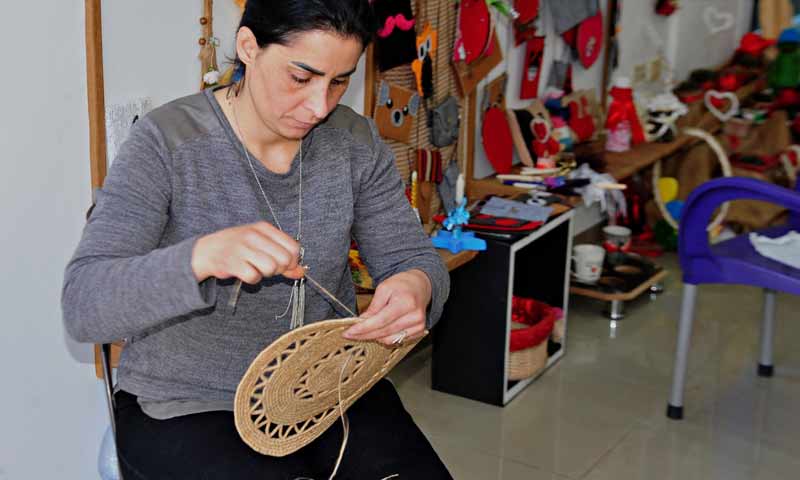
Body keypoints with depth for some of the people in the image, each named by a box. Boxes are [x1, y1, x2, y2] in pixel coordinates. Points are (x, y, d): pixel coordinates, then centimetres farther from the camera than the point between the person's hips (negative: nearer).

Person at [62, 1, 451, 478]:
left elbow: (414, 256, 1)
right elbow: (82, 304, -22)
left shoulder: (356, 140, -3)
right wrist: (202, 256, -42)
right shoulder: (166, 142, -16)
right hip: (188, 409, -4)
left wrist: (416, 286, -25)